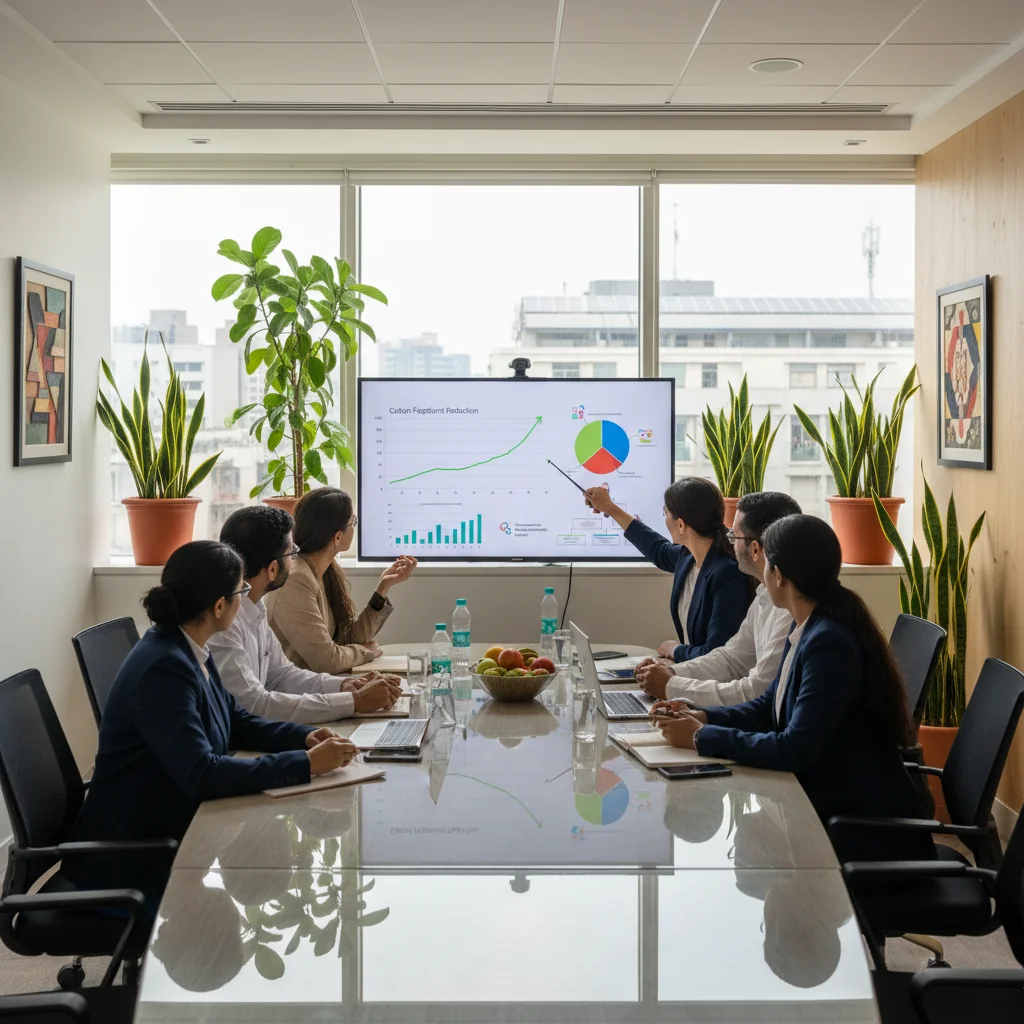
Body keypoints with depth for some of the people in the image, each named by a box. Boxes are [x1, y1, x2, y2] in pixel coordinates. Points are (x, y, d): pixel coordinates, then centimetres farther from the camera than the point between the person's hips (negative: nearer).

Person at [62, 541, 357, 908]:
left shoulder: (188, 651, 3)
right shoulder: (164, 669, -25)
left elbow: (236, 721, 15)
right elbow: (202, 773, -32)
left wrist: (304, 737, -2)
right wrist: (307, 764, -29)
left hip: (173, 829, 9)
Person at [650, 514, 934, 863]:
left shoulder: (831, 644, -25)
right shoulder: (808, 630, 6)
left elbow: (795, 750, -28)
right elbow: (770, 706, 14)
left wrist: (701, 738, -20)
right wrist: (701, 717, -2)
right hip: (826, 803, 8)